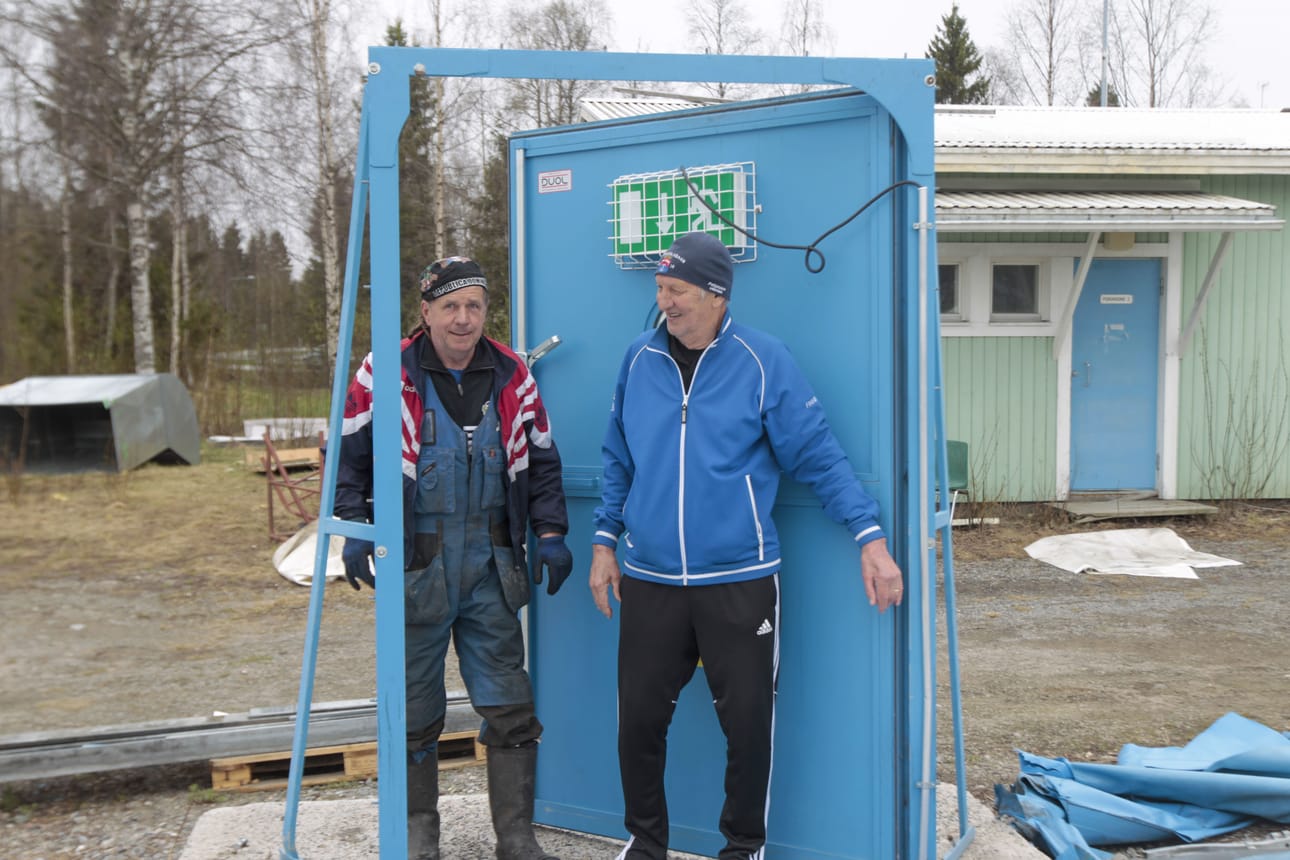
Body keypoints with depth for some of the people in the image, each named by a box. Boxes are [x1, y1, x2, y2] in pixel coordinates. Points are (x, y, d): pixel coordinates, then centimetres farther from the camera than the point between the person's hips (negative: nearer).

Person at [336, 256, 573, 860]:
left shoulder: (512, 376, 4)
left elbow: (542, 461, 12)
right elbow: (348, 456, 2)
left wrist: (550, 534, 5)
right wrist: (354, 532, -6)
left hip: (490, 570, 2)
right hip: (415, 567, -2)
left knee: (510, 707, 5)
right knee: (416, 711, 10)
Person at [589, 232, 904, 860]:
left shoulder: (764, 361, -6)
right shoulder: (639, 358, 5)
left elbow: (818, 456, -4)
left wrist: (869, 537, -9)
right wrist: (604, 542, 11)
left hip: (739, 582, -3)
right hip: (649, 580, 3)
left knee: (748, 723, 6)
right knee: (638, 719, 8)